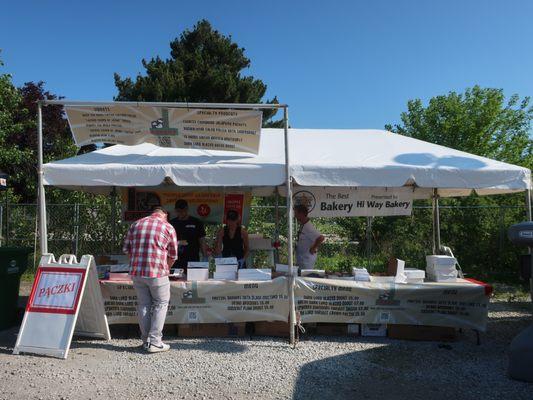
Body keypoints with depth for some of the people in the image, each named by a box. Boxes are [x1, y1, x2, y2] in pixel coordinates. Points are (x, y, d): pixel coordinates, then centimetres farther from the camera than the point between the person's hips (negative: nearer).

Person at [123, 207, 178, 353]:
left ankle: (146, 341, 21)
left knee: (143, 305, 14)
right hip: (157, 272, -4)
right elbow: (173, 255, 8)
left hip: (136, 272, 4)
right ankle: (154, 342, 6)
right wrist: (166, 268, 24)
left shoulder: (135, 224, 12)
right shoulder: (168, 228, 2)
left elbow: (126, 248, 15)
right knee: (160, 304, 9)